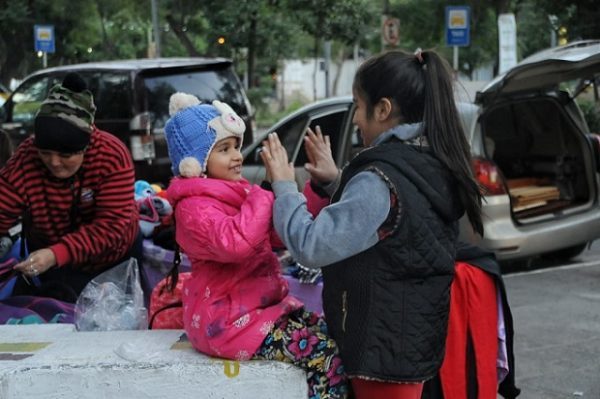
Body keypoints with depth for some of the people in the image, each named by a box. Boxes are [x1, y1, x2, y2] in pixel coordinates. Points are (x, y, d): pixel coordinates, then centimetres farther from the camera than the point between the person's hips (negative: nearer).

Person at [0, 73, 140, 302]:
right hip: (49, 266, 1)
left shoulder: (112, 155, -29)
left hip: (111, 262, -1)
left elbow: (112, 226, -34)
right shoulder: (25, 160, -24)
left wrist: (57, 254, -47)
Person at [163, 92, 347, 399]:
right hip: (229, 321, -9)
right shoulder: (194, 207, -15)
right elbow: (236, 242, -36)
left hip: (266, 302, 9)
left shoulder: (238, 193, 12)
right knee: (327, 353, -19)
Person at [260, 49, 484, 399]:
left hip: (385, 344, -9)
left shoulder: (382, 178, -23)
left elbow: (312, 246, -26)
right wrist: (336, 181, 13)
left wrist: (284, 185, -14)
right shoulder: (432, 165, 5)